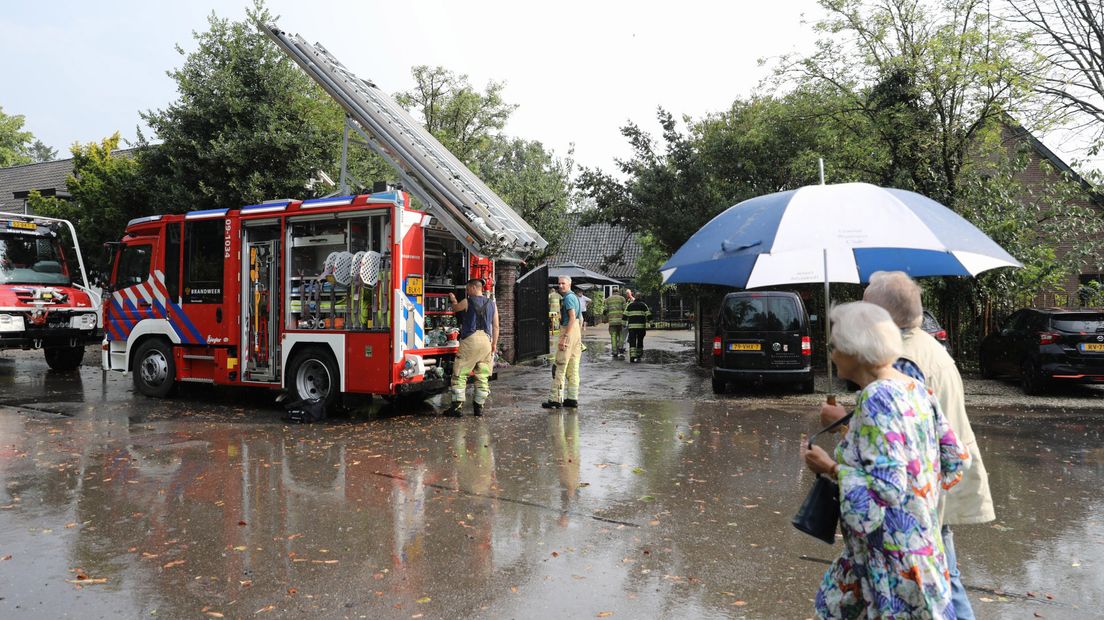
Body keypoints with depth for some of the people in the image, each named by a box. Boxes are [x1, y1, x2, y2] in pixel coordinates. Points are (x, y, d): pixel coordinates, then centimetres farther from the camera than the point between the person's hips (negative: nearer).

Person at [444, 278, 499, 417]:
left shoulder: (467, 302, -1)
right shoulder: (492, 304, 11)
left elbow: (455, 308, 19)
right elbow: (496, 326, 12)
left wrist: (453, 300, 41)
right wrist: (494, 344, 19)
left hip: (470, 340, -5)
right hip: (486, 341, 5)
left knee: (459, 374, 0)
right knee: (483, 376, 8)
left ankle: (457, 406, -5)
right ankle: (479, 406, 10)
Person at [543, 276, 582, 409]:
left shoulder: (568, 297, -12)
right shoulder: (574, 297, 19)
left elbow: (572, 318, -21)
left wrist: (564, 337, -24)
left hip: (568, 332, -10)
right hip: (577, 332, 10)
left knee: (560, 367, -7)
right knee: (573, 369, 10)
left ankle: (555, 399, -5)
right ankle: (572, 398, 12)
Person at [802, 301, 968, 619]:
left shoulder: (876, 398, -23)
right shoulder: (914, 388, 3)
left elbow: (886, 487, -27)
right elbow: (955, 458, 10)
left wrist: (830, 468, -15)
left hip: (893, 551, -9)